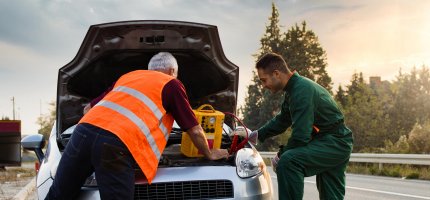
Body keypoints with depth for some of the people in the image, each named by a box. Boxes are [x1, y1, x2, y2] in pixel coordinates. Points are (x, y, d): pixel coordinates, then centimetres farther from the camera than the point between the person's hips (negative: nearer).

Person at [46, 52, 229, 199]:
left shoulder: (127, 76, 36)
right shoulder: (172, 84, 20)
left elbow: (89, 108, 41)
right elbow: (195, 131, 20)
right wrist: (209, 154, 38)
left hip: (84, 129, 6)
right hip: (116, 144, -6)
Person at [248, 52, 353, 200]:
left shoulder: (302, 91, -23)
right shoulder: (293, 89, 10)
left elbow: (300, 136, -25)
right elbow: (282, 120, 25)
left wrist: (280, 156, -11)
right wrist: (258, 135, 20)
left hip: (335, 143, -10)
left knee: (288, 161, -28)